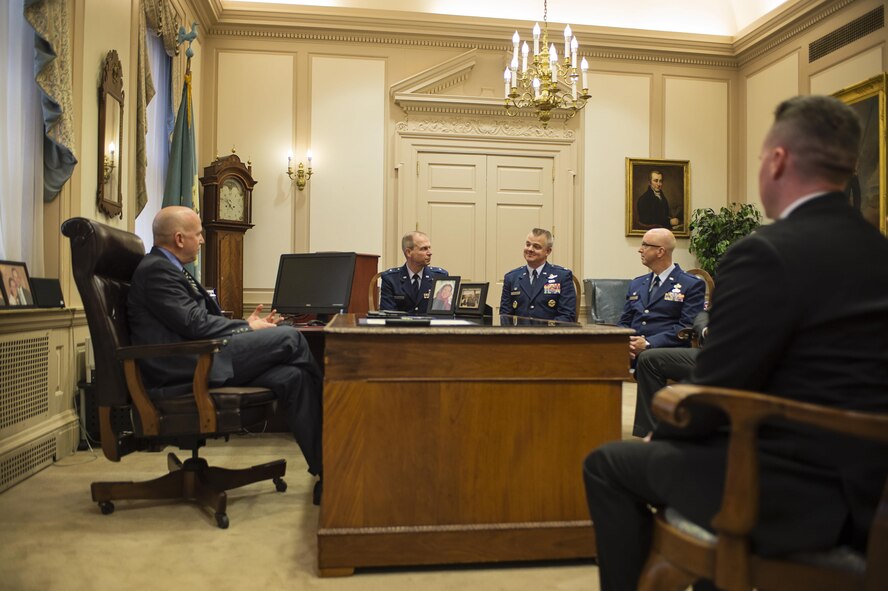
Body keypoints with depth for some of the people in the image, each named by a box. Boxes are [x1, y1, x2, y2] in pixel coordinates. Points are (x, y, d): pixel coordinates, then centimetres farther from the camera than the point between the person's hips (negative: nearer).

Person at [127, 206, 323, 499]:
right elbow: (194, 324, -17)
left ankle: (323, 467, -12)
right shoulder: (156, 270, -9)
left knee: (292, 376, -10)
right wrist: (248, 327, -5)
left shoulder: (166, 268, 22)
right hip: (183, 371, -9)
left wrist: (246, 325, 10)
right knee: (289, 337, -15)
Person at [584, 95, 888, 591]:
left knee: (610, 465, 6)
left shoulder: (768, 253, -20)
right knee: (688, 445, 30)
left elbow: (713, 394, -18)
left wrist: (663, 432, 4)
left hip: (797, 493, -8)